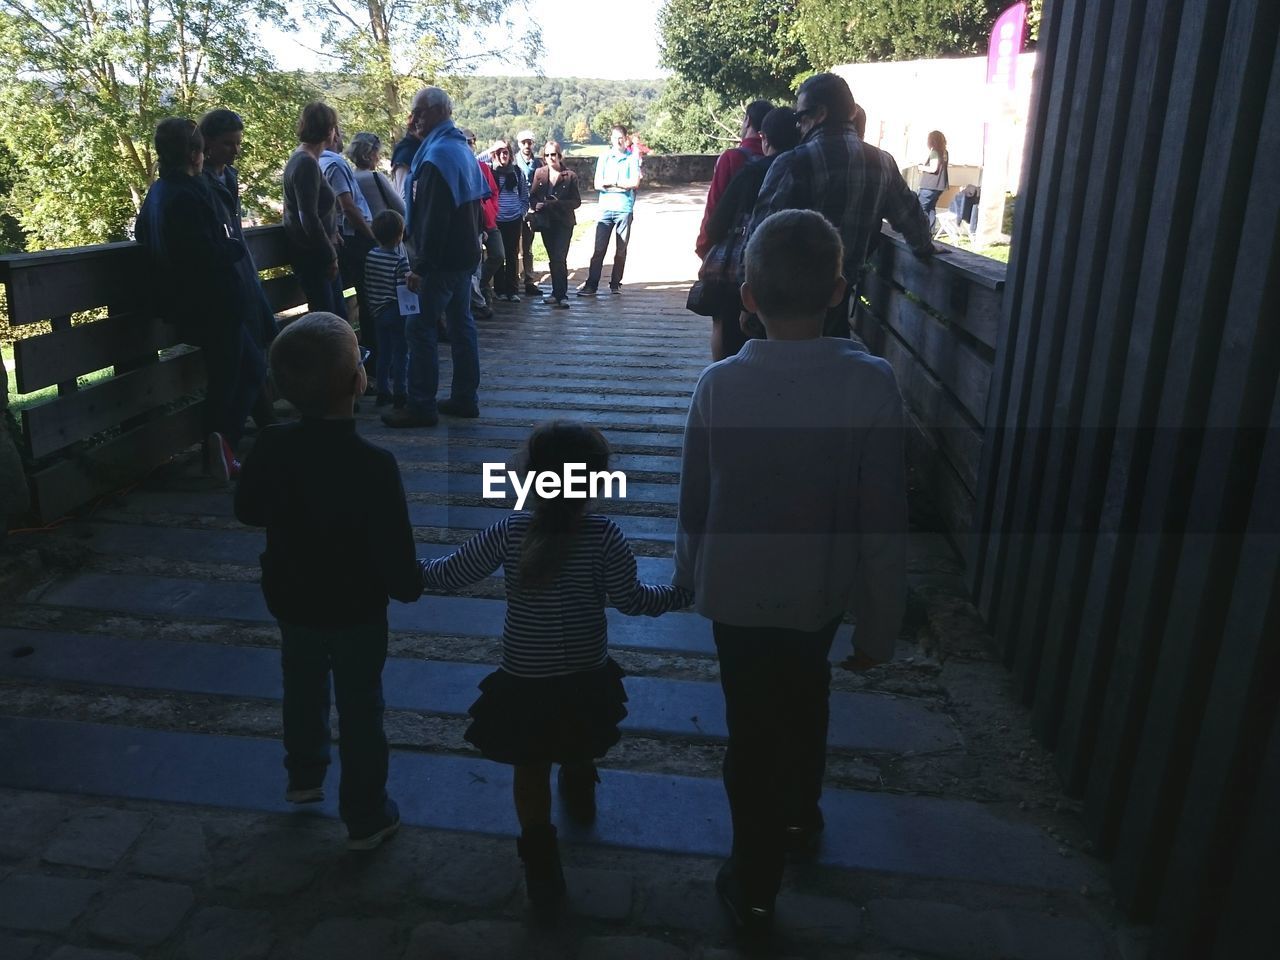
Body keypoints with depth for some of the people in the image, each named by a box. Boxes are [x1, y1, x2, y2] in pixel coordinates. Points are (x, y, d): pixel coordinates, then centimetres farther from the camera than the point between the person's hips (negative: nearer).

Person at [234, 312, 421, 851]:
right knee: (360, 710, 13)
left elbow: (247, 512, 3)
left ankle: (304, 777, 51)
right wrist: (410, 585, -4)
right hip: (356, 609, -5)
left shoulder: (271, 448, -15)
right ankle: (367, 819, 29)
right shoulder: (373, 465, -31)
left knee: (303, 689, 28)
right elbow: (395, 554, -25)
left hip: (292, 601, 5)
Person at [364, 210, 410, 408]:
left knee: (383, 353, 13)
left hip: (378, 312, 7)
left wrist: (373, 307, 19)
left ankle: (383, 393, 18)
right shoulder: (400, 260, -17)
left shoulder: (371, 256, 3)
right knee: (401, 354, 2)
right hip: (397, 313, -6)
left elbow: (367, 284, 9)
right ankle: (400, 394, 5)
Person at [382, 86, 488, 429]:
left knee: (420, 328, -6)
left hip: (441, 259, -10)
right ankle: (464, 398, 19)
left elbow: (433, 218, -22)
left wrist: (420, 266, -20)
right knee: (461, 324, 12)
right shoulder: (461, 148, 14)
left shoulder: (438, 154, -17)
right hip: (465, 254, 10)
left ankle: (421, 406, -3)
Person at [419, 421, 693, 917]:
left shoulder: (511, 532, -15)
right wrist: (684, 592, 5)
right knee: (580, 743, 31)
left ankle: (542, 863, 14)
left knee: (531, 769, 15)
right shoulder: (604, 535, -17)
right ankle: (580, 794, 58)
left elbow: (449, 574, -7)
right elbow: (632, 601, -12)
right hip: (587, 676, 2)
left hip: (523, 681, -2)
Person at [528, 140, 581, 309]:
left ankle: (560, 295, -9)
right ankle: (558, 293, 19)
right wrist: (537, 205, -13)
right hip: (546, 222, 4)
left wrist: (557, 203, -18)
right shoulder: (539, 173, 6)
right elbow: (532, 196, 9)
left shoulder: (570, 176, -4)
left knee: (559, 258, -12)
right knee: (553, 259, 10)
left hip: (564, 223, -4)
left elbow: (576, 201, -4)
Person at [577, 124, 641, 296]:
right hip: (605, 209, 1)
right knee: (599, 249, -4)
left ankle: (615, 284, 14)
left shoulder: (632, 158, 5)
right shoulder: (604, 158, 10)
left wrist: (610, 182, -7)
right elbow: (597, 184, 2)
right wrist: (622, 185, -9)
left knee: (621, 250, 5)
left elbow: (635, 183, -7)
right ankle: (591, 285, -4)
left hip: (624, 209, -1)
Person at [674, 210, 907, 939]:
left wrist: (689, 573, 13)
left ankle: (755, 889, 32)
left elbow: (695, 499, -6)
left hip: (739, 590, -1)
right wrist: (881, 625, -4)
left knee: (754, 732, 15)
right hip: (822, 590, 1)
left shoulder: (720, 384, -18)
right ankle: (800, 815, 53)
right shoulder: (873, 383, -20)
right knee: (804, 693, 30)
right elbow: (883, 523, -16)